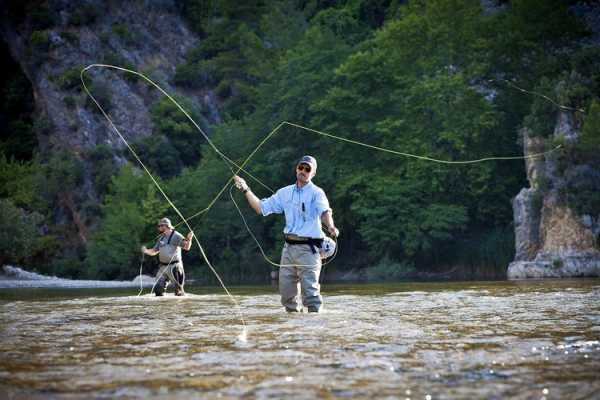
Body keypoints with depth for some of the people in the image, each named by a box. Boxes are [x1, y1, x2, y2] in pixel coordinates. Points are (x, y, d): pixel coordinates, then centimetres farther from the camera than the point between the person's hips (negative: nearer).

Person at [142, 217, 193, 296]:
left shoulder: (176, 236, -5)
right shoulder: (161, 238, 16)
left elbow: (186, 247, -12)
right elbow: (154, 251, 21)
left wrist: (189, 239, -32)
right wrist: (146, 251, 2)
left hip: (174, 266, -7)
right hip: (163, 267, 7)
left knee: (178, 288, -6)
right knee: (158, 289, 5)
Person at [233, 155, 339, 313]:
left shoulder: (316, 193, -3)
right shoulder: (285, 193, 14)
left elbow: (325, 212, -22)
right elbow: (261, 207, 20)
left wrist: (330, 227, -43)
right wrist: (246, 190, 17)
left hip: (308, 248, -6)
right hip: (289, 247, 6)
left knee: (310, 289, -10)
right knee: (286, 290, 9)